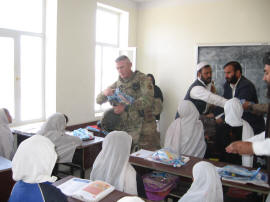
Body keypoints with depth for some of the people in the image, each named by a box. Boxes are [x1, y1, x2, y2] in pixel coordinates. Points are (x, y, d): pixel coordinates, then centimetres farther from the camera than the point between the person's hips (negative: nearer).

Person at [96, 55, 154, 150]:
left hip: (134, 128, -4)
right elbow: (98, 100, 14)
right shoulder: (117, 84, 13)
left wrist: (126, 107, -20)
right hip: (117, 127, 4)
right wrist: (104, 93, -9)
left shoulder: (142, 79, 0)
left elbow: (148, 100, -16)